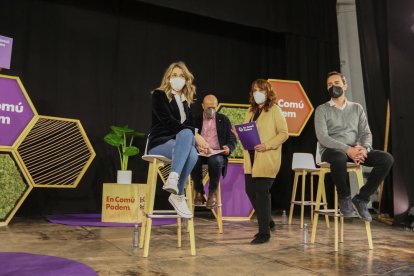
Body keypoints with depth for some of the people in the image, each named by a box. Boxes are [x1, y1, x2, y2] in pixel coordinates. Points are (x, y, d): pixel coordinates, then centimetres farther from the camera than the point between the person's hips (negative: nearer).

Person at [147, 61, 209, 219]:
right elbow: (169, 121, -15)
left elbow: (190, 125, 11)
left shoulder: (185, 100, 18)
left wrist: (198, 140, -12)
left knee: (192, 154, -33)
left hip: (178, 142, 4)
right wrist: (194, 135, -22)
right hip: (159, 143, -4)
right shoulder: (159, 95, 0)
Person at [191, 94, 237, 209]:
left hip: (217, 153, 0)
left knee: (215, 161, -36)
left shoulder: (224, 120, 14)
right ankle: (199, 192, -14)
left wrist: (229, 148, -14)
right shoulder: (196, 120, 13)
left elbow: (232, 140, 10)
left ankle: (212, 192, -14)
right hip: (200, 153, 1)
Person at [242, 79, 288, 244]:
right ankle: (268, 222, 29)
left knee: (262, 192, -7)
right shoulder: (251, 110, 16)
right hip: (251, 158, 7)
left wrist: (267, 145, -19)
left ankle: (264, 233, 5)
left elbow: (283, 133, -8)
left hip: (267, 159, -7)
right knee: (250, 190, 8)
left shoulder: (274, 110, -3)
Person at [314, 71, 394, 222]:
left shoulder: (357, 108, 16)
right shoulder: (322, 109, 4)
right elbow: (322, 137, -10)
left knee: (386, 158, -19)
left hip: (354, 150, 4)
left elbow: (366, 133, 8)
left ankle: (361, 198, -8)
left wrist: (364, 148, -17)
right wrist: (347, 149, -23)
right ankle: (344, 197, -14)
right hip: (331, 150, -4)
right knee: (340, 157, -41)